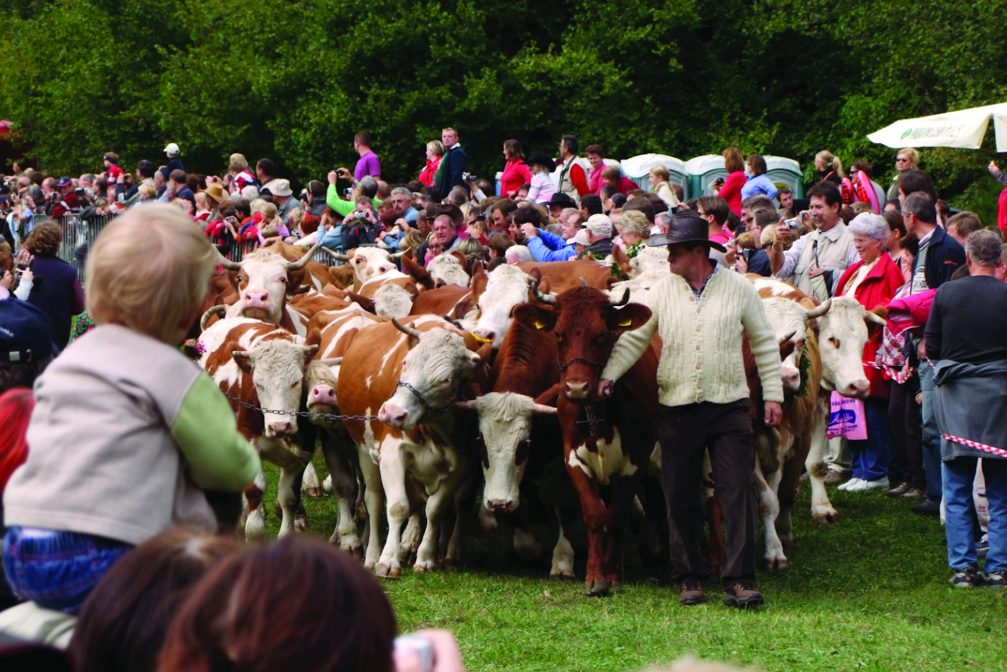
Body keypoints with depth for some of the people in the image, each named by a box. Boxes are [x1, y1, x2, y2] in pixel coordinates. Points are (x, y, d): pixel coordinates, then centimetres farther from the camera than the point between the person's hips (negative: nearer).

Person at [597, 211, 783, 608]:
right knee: (681, 498, 5)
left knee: (738, 493, -7)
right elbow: (634, 338, 10)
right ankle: (689, 579, 15)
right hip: (676, 408, 2)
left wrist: (773, 394, 3)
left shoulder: (739, 289, 1)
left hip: (729, 407, -2)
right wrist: (609, 374, -3)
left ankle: (739, 581, -6)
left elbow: (765, 344, 7)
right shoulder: (663, 291, 5)